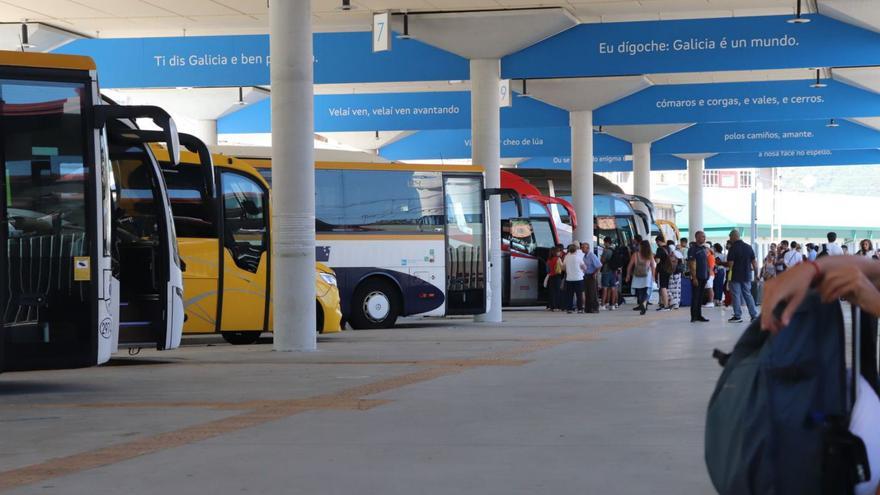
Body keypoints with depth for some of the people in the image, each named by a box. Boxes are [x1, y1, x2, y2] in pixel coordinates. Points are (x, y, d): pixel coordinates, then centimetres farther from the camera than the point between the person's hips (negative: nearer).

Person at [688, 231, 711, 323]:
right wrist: (694, 277, -19)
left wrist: (708, 273, 14)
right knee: (695, 296, -5)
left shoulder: (703, 249, 15)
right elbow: (692, 264, -15)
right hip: (697, 277, -8)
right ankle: (694, 316, -2)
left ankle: (699, 315, 15)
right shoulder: (693, 249, -10)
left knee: (700, 297, 10)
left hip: (704, 276, 8)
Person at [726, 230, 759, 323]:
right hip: (747, 276, 6)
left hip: (736, 276, -5)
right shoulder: (748, 247, 6)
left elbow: (730, 264, -16)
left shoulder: (733, 248, -12)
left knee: (736, 295, 1)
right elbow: (754, 262, 7)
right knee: (748, 295, 12)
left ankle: (737, 316, 1)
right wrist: (756, 274, 15)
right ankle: (754, 315, 9)